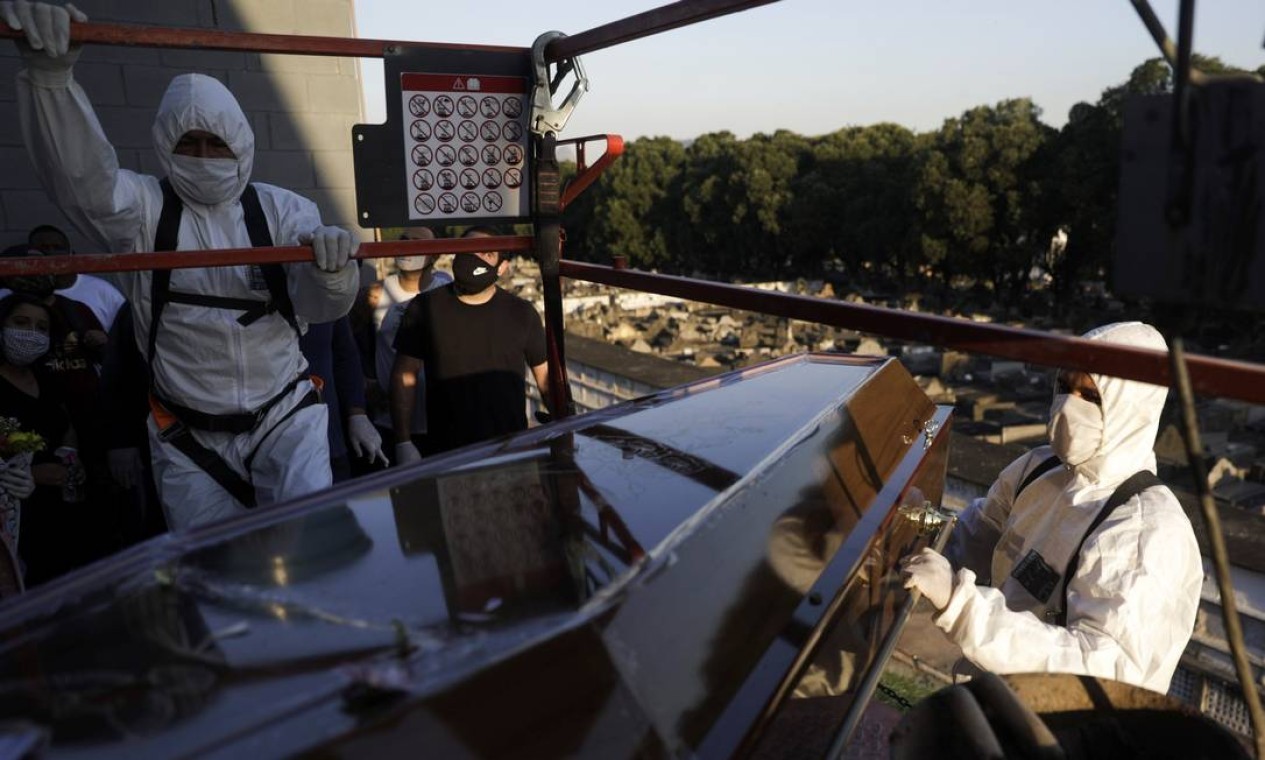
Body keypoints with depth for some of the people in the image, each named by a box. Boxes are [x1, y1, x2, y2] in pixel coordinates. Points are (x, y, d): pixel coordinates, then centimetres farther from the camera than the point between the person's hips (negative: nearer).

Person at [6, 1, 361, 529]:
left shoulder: (283, 209, -1)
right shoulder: (142, 209, -2)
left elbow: (320, 306, -10)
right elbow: (81, 178, -24)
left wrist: (331, 271, -35)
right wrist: (50, 74, -42)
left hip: (286, 419, -1)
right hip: (188, 436, 1)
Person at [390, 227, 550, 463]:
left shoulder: (520, 313, 1)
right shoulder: (425, 308, -2)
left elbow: (547, 377, 5)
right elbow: (404, 375, 1)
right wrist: (403, 442, -4)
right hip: (446, 454, -1)